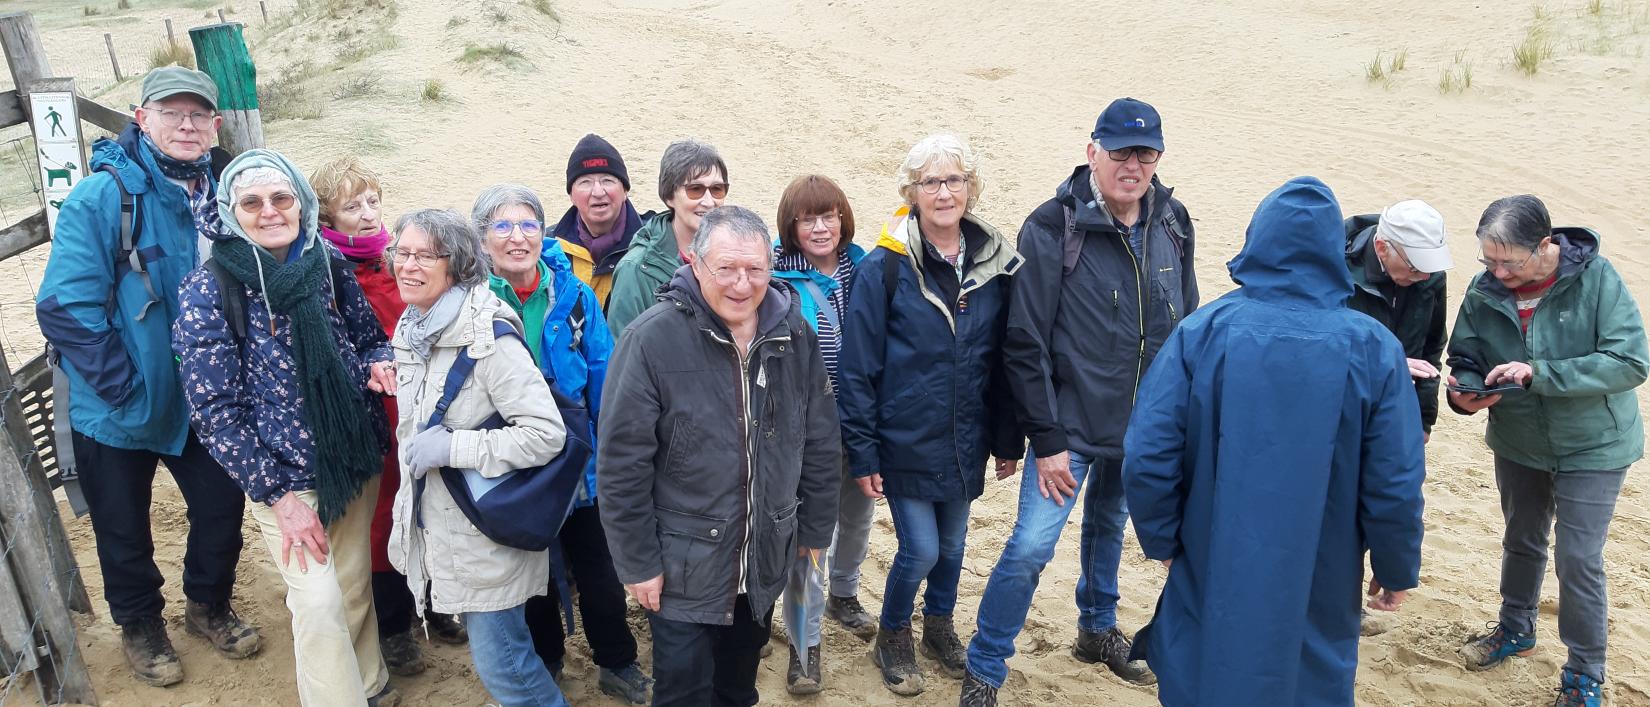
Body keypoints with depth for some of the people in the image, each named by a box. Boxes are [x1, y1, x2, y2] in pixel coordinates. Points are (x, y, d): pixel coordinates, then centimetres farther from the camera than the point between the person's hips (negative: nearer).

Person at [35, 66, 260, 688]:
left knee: (222, 504, 14)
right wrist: (125, 388, -21)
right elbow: (64, 306, -21)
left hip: (200, 400, 4)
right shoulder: (103, 197, -19)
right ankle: (140, 626, 39)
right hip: (119, 410, -4)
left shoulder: (220, 195, -2)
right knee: (124, 528, 14)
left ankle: (209, 606, 41)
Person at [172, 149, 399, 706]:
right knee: (320, 602, -8)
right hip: (285, 474, -4)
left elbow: (370, 338, 13)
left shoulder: (329, 268, -2)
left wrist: (379, 363, -13)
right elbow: (216, 410, -12)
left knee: (356, 588, 15)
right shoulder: (208, 292, -12)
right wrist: (277, 494, -14)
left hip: (357, 462, 4)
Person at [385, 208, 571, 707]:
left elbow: (547, 434, -26)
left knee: (499, 662, 0)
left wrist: (452, 446, -24)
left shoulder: (488, 339, -21)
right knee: (493, 652, 20)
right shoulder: (410, 331, 5)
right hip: (435, 525, 8)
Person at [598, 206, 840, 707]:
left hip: (766, 559, 4)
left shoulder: (794, 334, -3)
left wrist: (816, 528, 10)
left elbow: (820, 442, 7)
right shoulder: (653, 338, -18)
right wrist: (637, 561, -12)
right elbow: (622, 462, -15)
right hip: (683, 565, -4)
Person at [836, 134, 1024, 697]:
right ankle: (892, 637, 28)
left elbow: (1003, 359, 5)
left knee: (952, 542, 18)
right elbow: (857, 368, -11)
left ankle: (939, 627, 45)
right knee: (920, 550, -1)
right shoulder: (885, 266, -13)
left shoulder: (995, 263, -2)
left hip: (965, 444, 4)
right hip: (906, 442, -4)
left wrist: (1008, 441, 7)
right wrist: (862, 453, -11)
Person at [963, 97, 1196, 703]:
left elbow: (1188, 326, 10)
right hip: (1072, 426, -5)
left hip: (1145, 427, 5)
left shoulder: (1172, 224, -1)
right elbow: (1025, 344, -15)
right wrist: (1046, 439, -15)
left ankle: (1098, 630, 47)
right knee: (1031, 547, -7)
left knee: (1108, 527, 24)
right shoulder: (1052, 228, -16)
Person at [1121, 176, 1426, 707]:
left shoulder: (1202, 331, -12)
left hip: (1211, 585, 0)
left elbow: (1147, 458, -14)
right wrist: (1396, 572, 9)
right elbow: (1395, 485, -8)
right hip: (1316, 598, 0)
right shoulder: (1372, 349, -10)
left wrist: (1163, 541, 3)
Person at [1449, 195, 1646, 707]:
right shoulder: (1484, 290, -12)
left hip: (1592, 448, -4)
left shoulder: (1596, 278, -22)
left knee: (1578, 560, -2)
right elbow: (1466, 357, -2)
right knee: (1521, 541, 21)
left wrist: (1538, 373, -34)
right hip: (1518, 446, 4)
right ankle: (1516, 629, 45)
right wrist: (1466, 390, -26)